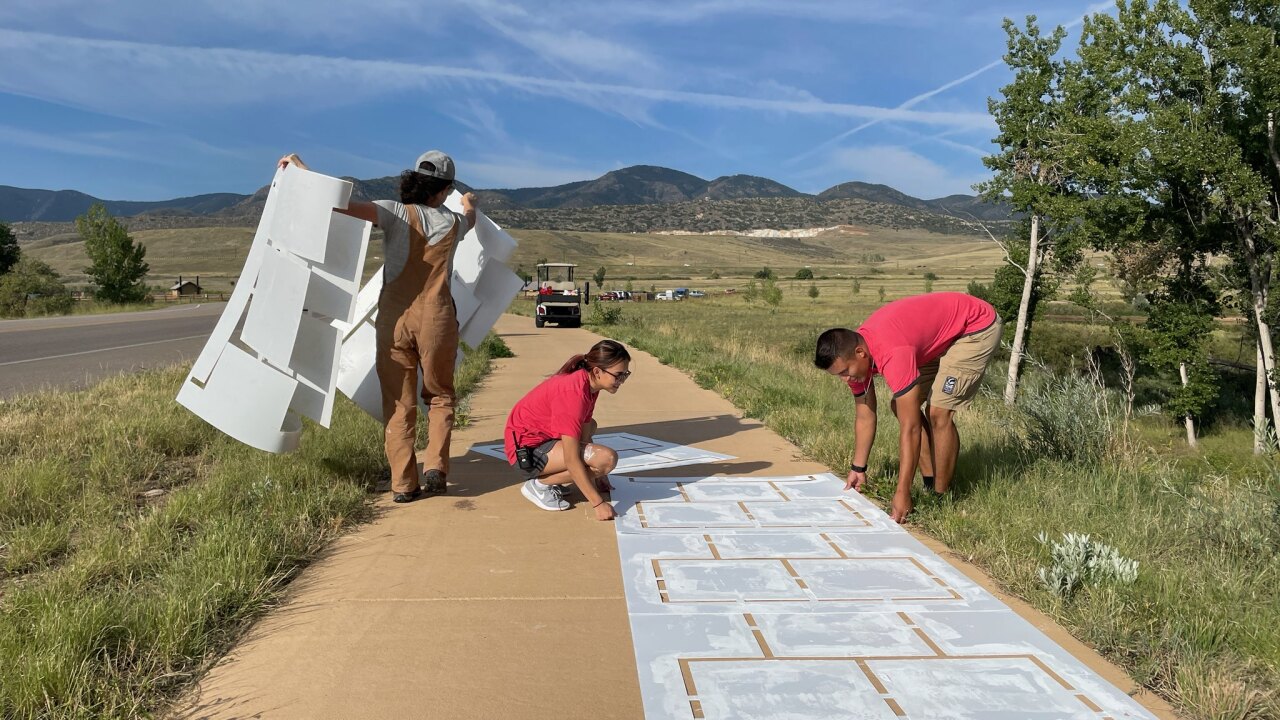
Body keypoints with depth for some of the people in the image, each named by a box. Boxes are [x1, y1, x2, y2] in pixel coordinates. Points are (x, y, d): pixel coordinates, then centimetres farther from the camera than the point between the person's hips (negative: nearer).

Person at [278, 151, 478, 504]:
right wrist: (470, 204, 52)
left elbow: (347, 204, -18)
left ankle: (403, 484, 9)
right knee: (439, 396, 18)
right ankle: (435, 466, 3)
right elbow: (470, 219, 29)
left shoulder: (397, 213, -4)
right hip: (436, 319, 0)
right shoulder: (451, 222, 3)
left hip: (394, 318, 0)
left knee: (399, 404, 9)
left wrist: (303, 171, -8)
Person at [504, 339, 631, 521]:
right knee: (607, 458, -22)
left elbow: (584, 437, 9)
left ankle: (553, 478, 16)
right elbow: (571, 460, -28)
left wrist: (598, 476, 14)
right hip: (527, 449, -10)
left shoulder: (588, 383, 0)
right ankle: (540, 484, -7)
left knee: (590, 425, 33)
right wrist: (598, 504, -27)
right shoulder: (574, 392, -27)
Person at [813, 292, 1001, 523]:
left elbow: (909, 428, -35)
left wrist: (902, 494, -33)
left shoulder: (892, 354, -37)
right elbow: (864, 415, 1)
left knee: (937, 412, -19)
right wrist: (858, 469, 5)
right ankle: (931, 484, 11)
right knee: (902, 406, 3)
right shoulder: (851, 352, -11)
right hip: (940, 337, 9)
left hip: (977, 326, -9)